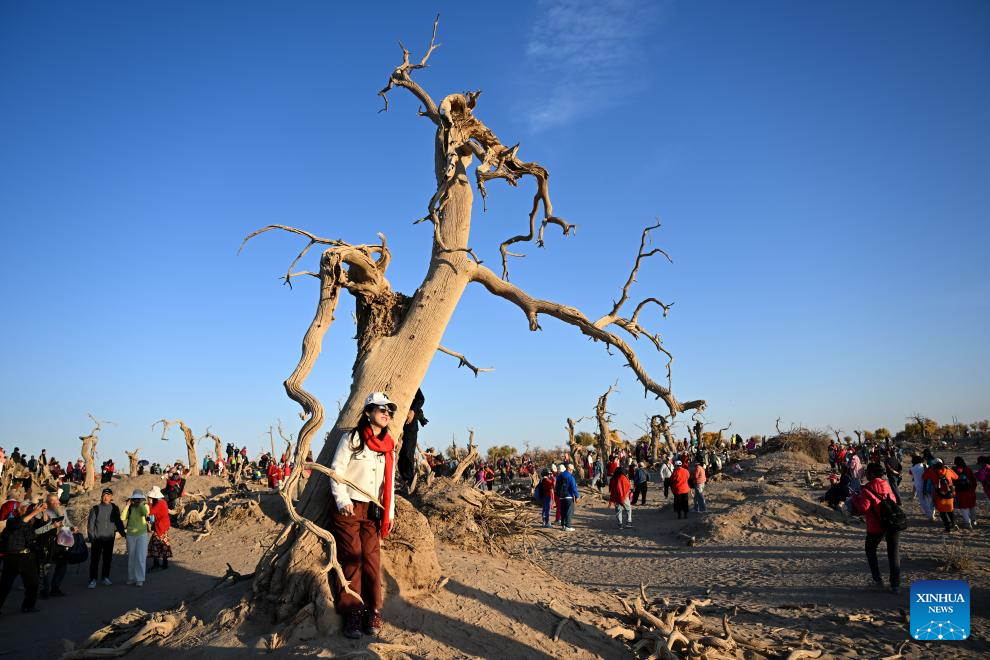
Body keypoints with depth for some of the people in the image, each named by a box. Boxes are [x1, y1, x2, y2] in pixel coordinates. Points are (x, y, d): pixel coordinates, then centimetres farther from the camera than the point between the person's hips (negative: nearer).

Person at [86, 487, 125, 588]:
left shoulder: (114, 509, 4)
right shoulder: (96, 508, -4)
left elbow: (118, 522, 14)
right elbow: (90, 523, -3)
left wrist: (123, 533, 10)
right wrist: (91, 537, -9)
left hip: (109, 538, 3)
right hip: (97, 538, -3)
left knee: (107, 559, 9)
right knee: (95, 559, -1)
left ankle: (105, 577, 22)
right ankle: (93, 579, 6)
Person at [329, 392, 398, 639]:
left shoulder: (388, 446, 12)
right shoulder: (352, 438, -3)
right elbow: (336, 469, -6)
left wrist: (389, 513, 12)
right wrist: (342, 500, -15)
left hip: (373, 511, 4)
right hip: (348, 508, -4)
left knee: (371, 560, -2)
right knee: (351, 560, -5)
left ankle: (373, 612, 7)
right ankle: (352, 613, 3)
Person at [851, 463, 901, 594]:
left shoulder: (867, 489, -13)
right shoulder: (886, 485, 6)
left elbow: (863, 508, -17)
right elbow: (893, 501, 15)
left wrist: (855, 498, -2)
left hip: (876, 527, -4)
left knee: (870, 552, 17)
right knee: (893, 554, 8)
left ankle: (878, 580, 17)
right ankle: (895, 585, 4)